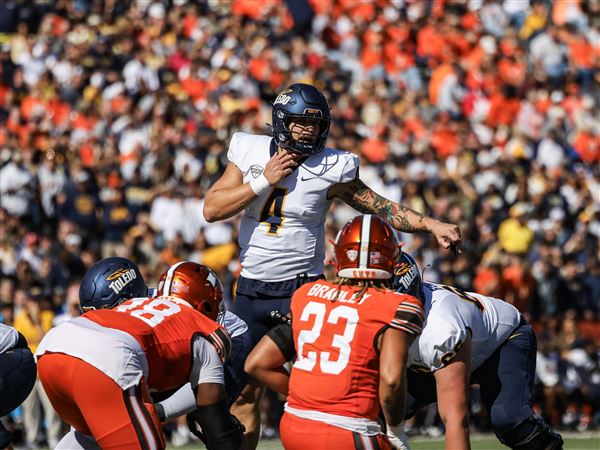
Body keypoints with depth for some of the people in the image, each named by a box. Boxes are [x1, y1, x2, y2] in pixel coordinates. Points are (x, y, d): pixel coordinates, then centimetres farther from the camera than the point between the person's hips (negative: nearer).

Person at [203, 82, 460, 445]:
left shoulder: (331, 169, -8)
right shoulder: (250, 153, 0)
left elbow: (381, 208, -6)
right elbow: (212, 209, -5)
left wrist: (432, 225, -18)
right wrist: (264, 181, -13)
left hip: (301, 289, -3)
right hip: (251, 290, 3)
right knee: (244, 393, 8)